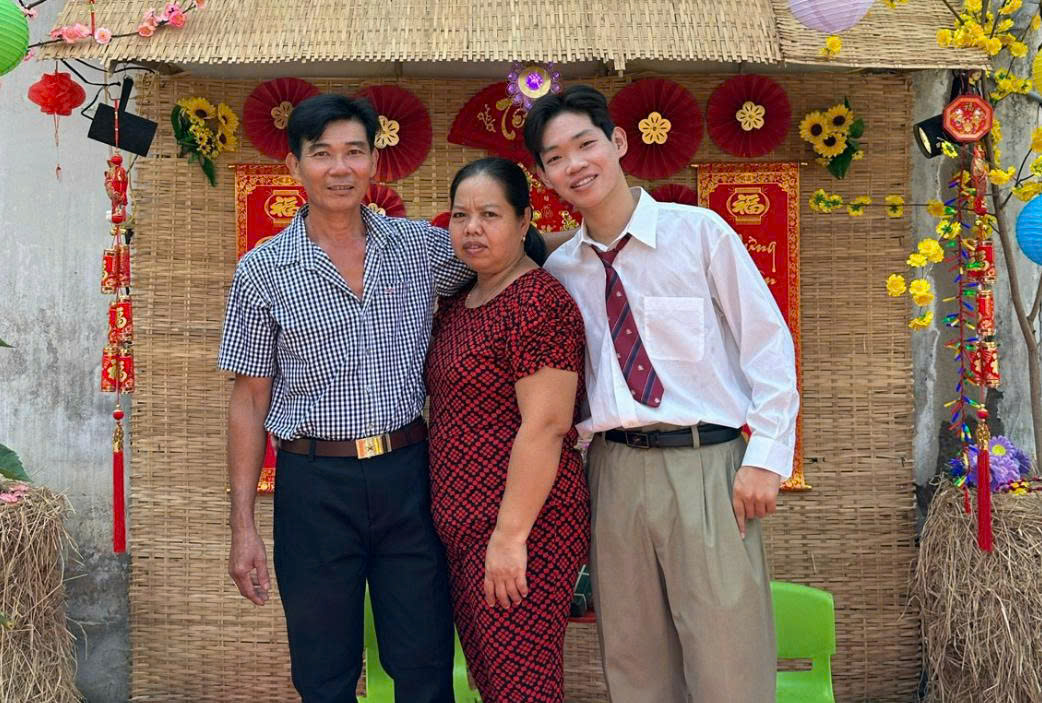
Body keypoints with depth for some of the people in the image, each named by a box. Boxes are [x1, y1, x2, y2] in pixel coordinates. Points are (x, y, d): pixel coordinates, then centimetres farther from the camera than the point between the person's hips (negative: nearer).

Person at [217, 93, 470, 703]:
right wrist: (243, 528, -1)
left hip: (408, 475, 1)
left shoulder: (423, 246, 3)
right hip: (316, 486, -1)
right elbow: (250, 401, 1)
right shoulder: (262, 271, -1)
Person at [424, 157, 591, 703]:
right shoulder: (458, 303, 14)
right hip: (463, 532, 9)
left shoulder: (537, 301, -15)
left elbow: (545, 426, -20)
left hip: (522, 529, -9)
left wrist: (510, 534, -21)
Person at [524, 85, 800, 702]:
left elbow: (770, 345, -2)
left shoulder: (699, 231, -1)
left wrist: (767, 457, -8)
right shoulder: (559, 269, 9)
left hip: (706, 464, -3)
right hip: (615, 469, 4)